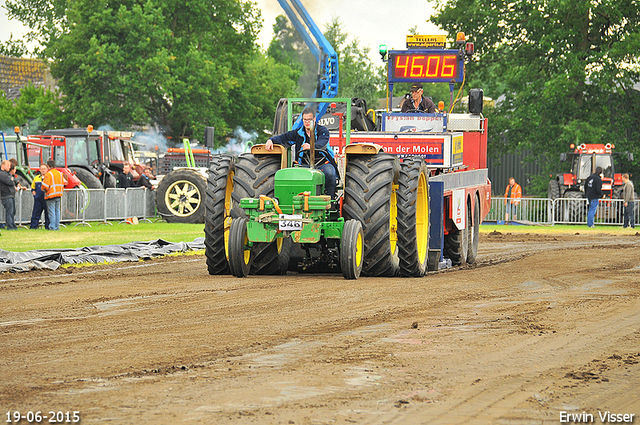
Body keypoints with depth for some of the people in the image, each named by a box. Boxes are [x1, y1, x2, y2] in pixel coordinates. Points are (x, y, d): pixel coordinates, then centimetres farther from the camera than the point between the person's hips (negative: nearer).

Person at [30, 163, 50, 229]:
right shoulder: (36, 178, 14)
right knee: (36, 213, 2)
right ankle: (33, 226, 4)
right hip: (38, 199, 3)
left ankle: (48, 226, 7)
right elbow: (33, 188, 22)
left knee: (48, 213, 0)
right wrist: (34, 193, 5)